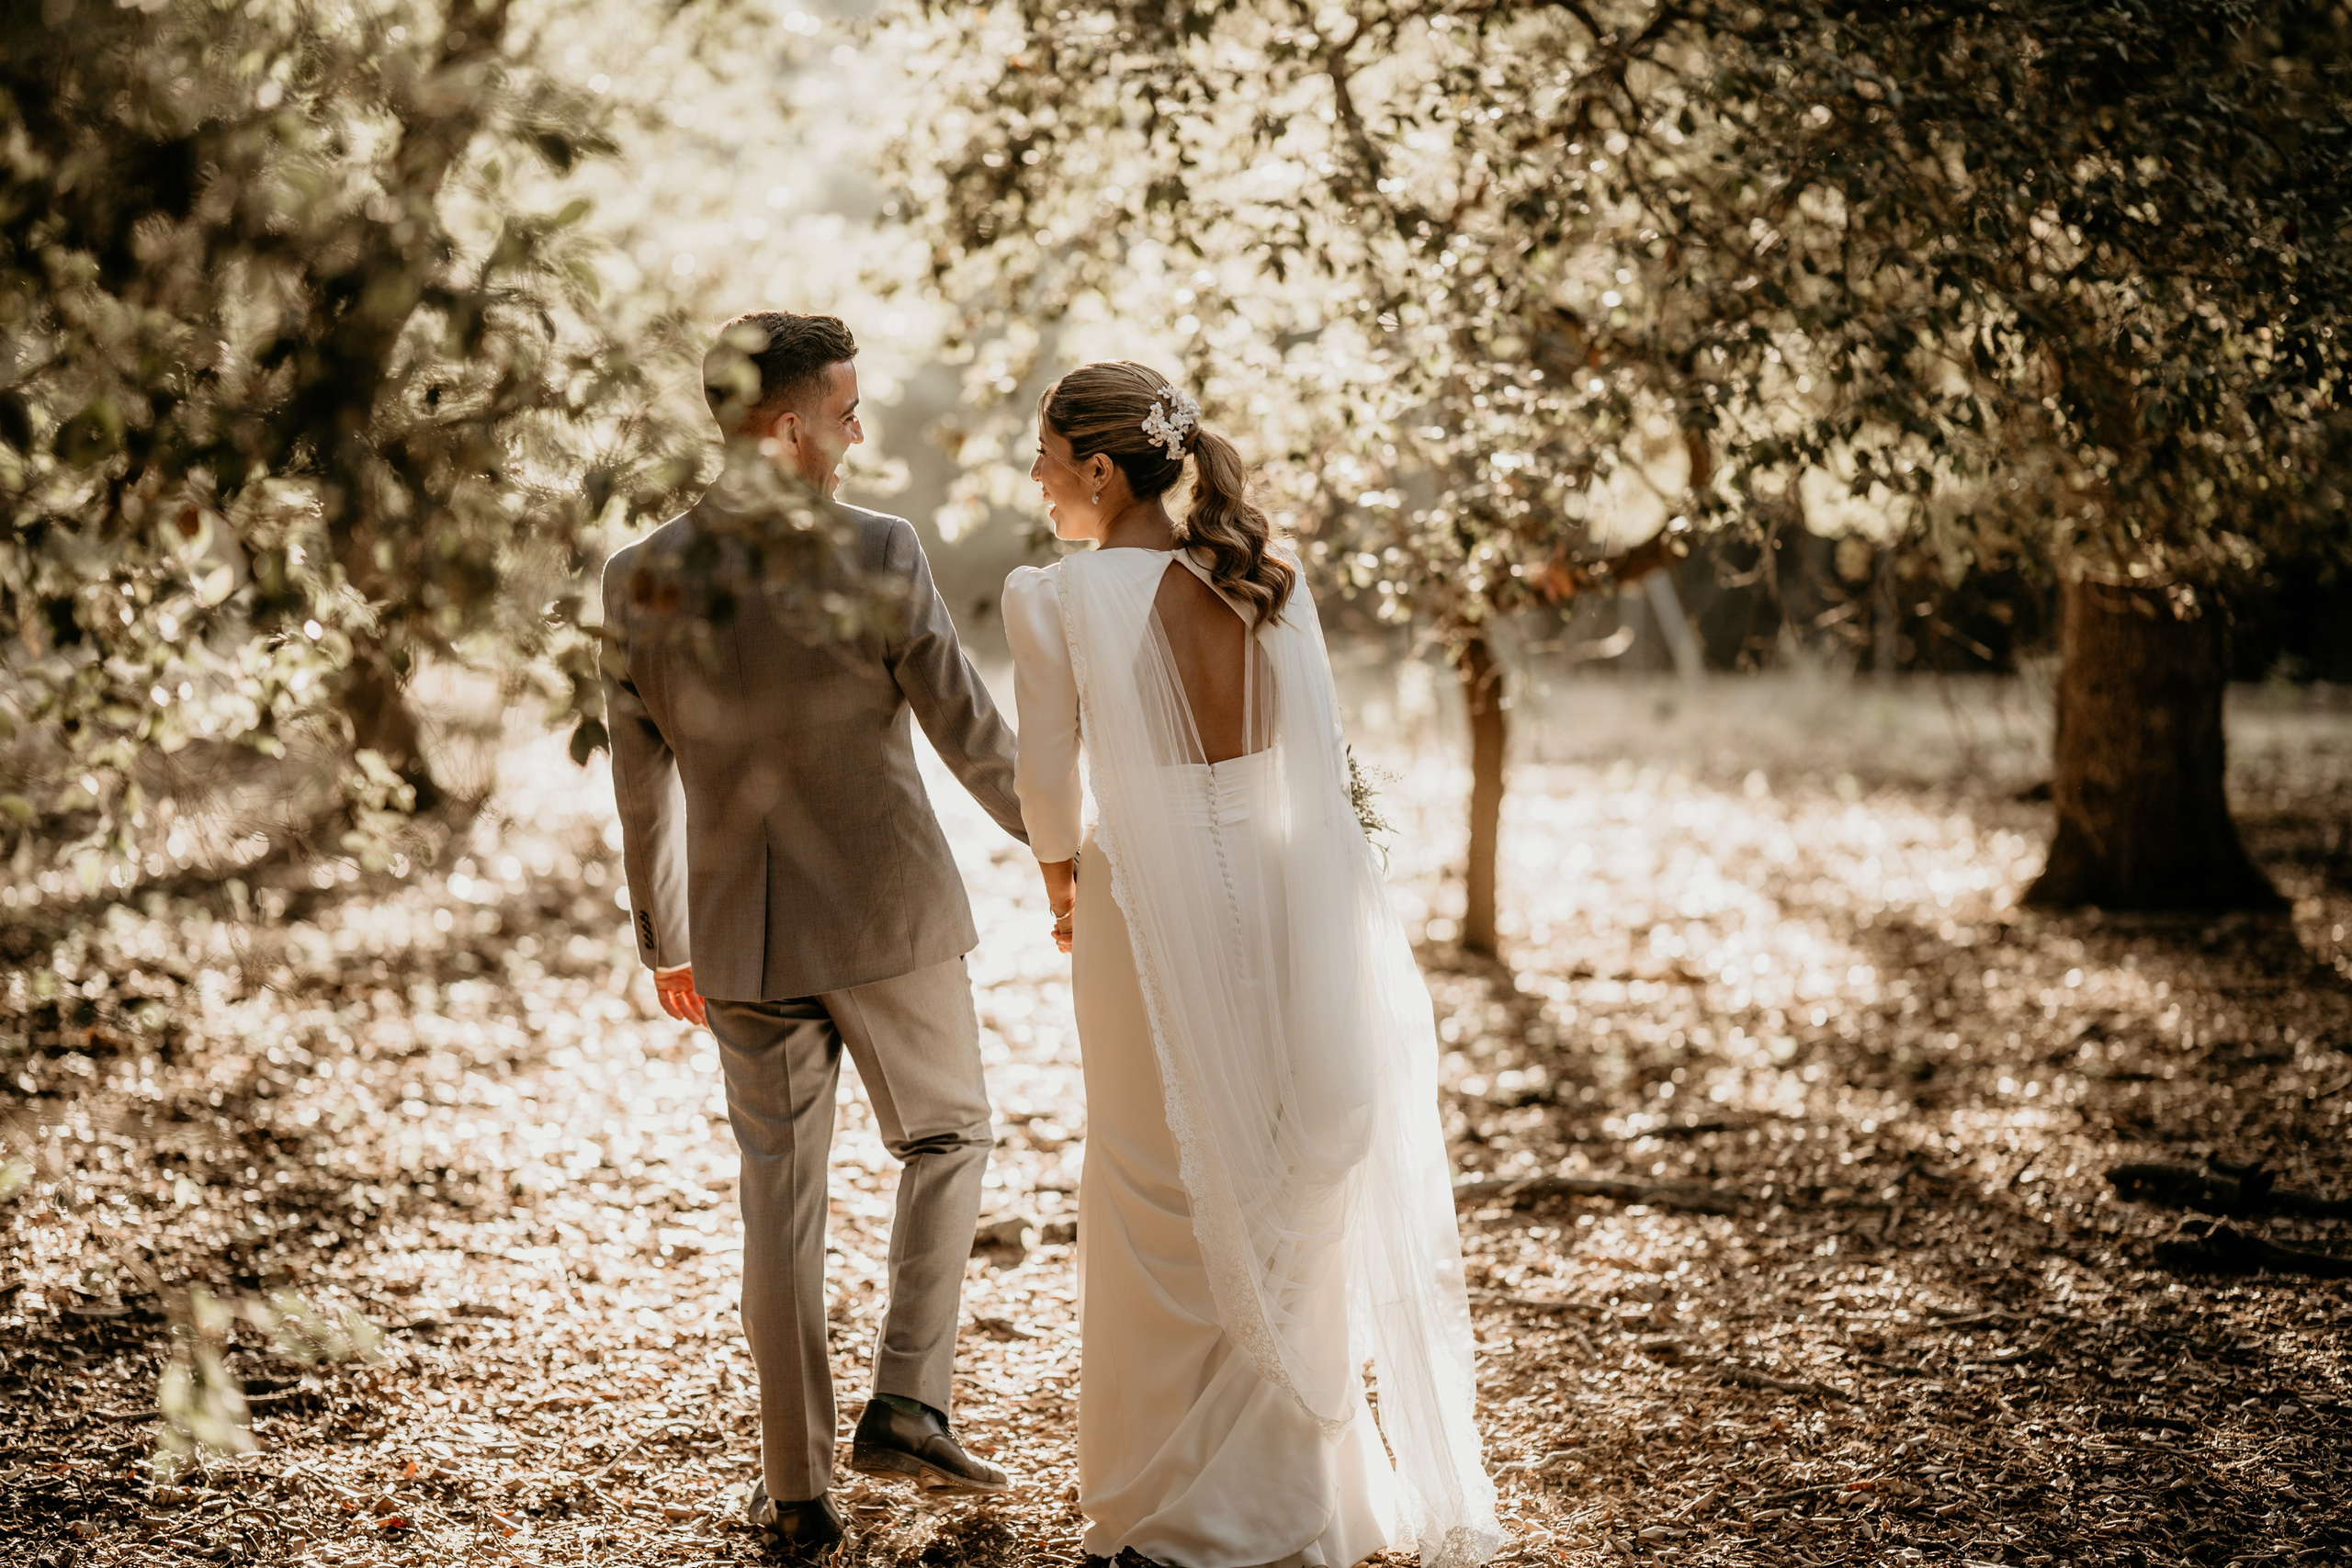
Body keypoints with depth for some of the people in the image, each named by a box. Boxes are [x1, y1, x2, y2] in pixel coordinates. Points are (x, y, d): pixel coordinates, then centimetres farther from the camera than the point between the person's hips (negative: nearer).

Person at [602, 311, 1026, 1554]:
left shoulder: (639, 577, -3)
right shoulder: (877, 553, -14)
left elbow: (642, 784, 5)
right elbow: (969, 733, -9)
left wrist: (662, 939, 17)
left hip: (742, 933, 3)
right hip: (888, 911, -3)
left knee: (782, 1192, 12)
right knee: (947, 1137, 20)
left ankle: (798, 1489, 16)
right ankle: (908, 1404, 8)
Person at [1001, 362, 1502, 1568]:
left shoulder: (1054, 597, -12)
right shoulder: (1266, 572, 2)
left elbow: (1046, 779, -6)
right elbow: (1316, 751, 7)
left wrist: (1060, 878, 13)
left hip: (1153, 908, -4)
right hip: (1284, 896, 4)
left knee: (1167, 1196, 10)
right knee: (1294, 1192, 16)